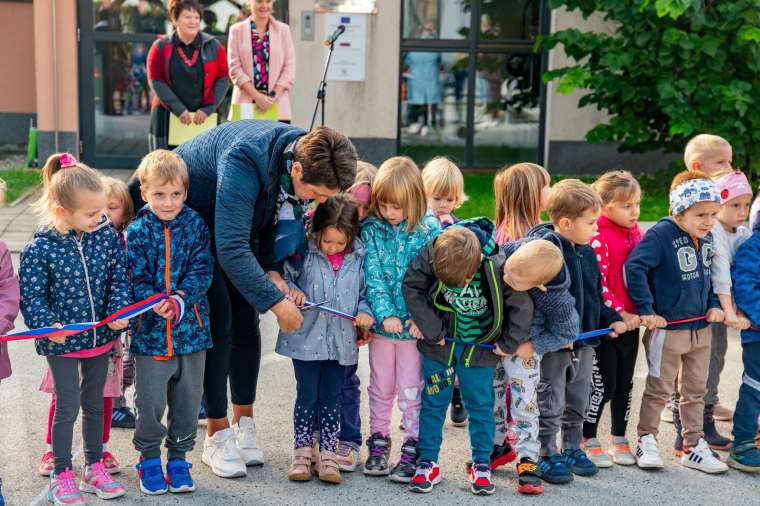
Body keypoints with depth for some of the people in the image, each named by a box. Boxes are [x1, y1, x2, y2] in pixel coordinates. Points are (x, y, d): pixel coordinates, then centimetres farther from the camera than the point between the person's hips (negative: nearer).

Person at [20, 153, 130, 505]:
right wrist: (48, 324, -26)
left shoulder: (107, 235, -6)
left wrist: (119, 311, -14)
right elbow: (30, 294, -12)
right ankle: (61, 475, 19)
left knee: (94, 403, 17)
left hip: (100, 337, 4)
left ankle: (94, 468, 32)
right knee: (68, 407, 2)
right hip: (61, 342, -4)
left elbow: (119, 278, 1)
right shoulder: (40, 248, -18)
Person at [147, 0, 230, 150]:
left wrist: (208, 108, -10)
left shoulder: (214, 46, 6)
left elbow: (223, 79, 2)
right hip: (168, 117, 0)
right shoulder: (161, 48, 3)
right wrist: (178, 109, -14)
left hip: (203, 117, 0)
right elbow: (156, 81, -3)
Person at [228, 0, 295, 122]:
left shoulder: (283, 30, 10)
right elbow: (235, 67, 1)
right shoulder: (237, 30, 8)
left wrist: (274, 96, -8)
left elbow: (290, 67, 5)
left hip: (277, 105, 0)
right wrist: (256, 95, -10)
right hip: (246, 103, 0)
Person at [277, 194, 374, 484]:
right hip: (307, 338, -1)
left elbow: (366, 292, 8)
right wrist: (291, 289, -16)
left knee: (332, 398, 9)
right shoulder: (305, 253, -8)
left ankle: (328, 454, 18)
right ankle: (302, 452, 18)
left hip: (341, 341, 2)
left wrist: (365, 312, -9)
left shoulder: (358, 258, -2)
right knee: (307, 395, 6)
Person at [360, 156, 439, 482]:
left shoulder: (429, 230, -7)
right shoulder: (371, 229, -2)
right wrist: (385, 313, -17)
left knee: (411, 389, 5)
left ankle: (411, 450, 14)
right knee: (381, 387, 14)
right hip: (381, 321, 2)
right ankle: (378, 443, 26)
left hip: (414, 324, -2)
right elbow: (373, 275, -7)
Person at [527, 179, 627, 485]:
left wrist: (611, 320, 10)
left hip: (584, 340, 8)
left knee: (578, 400, 19)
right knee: (551, 403, 3)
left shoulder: (587, 252, 7)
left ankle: (572, 449, 34)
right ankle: (547, 455, 17)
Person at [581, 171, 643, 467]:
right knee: (603, 385, -1)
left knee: (625, 384, 14)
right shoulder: (597, 237, -15)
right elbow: (597, 283, -19)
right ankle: (588, 441, 15)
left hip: (631, 320, 7)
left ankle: (619, 439, 26)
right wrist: (619, 313, -20)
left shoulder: (635, 233, 9)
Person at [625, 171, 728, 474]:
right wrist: (646, 310, -22)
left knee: (695, 391, 15)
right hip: (667, 328, -7)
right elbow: (634, 267, -25)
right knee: (659, 389, 5)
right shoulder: (661, 235, -20)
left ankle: (693, 446, 26)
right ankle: (646, 442, 20)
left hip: (701, 328, 7)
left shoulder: (706, 238, 4)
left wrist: (714, 305, 4)